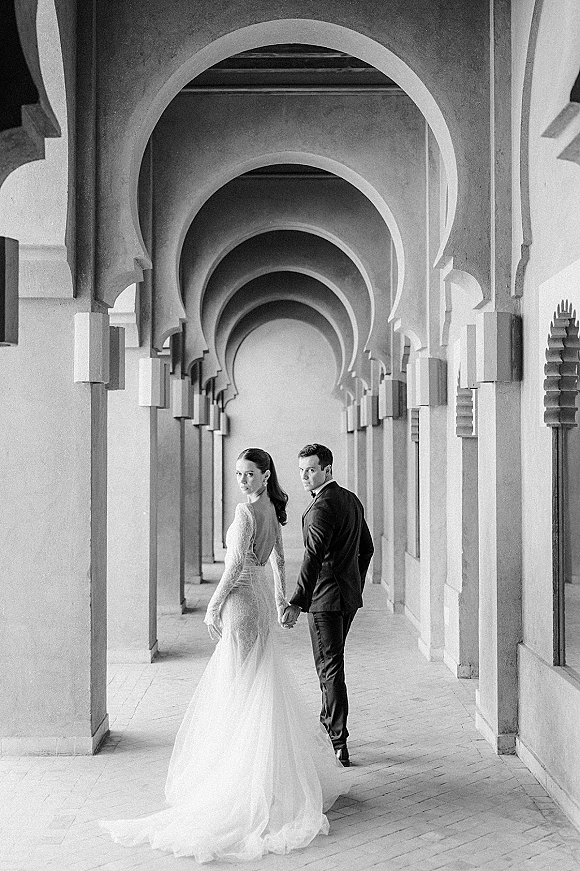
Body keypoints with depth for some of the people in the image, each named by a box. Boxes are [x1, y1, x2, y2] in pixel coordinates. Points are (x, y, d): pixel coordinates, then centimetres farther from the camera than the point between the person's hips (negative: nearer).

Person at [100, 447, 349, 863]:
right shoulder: (271, 508, 11)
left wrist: (214, 605, -14)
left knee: (241, 688, -2)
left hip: (243, 600, -9)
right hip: (261, 598, 9)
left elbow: (236, 564, -20)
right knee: (262, 687, 15)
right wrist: (282, 597, 31)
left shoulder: (246, 510, -16)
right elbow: (278, 558, 21)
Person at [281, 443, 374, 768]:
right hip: (349, 596, 9)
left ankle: (340, 745, -1)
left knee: (330, 667, -4)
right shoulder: (351, 499, 11)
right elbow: (367, 548, 19)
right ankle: (329, 724, 37)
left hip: (326, 597, -9)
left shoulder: (323, 506, -17)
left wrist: (296, 603, -27)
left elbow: (314, 557, -25)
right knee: (331, 662, 22)